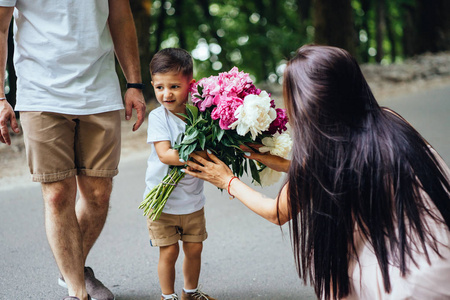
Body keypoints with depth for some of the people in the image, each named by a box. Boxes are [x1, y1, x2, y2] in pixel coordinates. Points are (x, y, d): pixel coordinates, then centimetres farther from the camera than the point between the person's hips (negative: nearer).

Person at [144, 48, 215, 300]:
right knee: (169, 251, 3)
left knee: (194, 248, 14)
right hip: (162, 201, -3)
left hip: (193, 200, 4)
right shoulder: (158, 117, -12)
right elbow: (164, 154, -23)